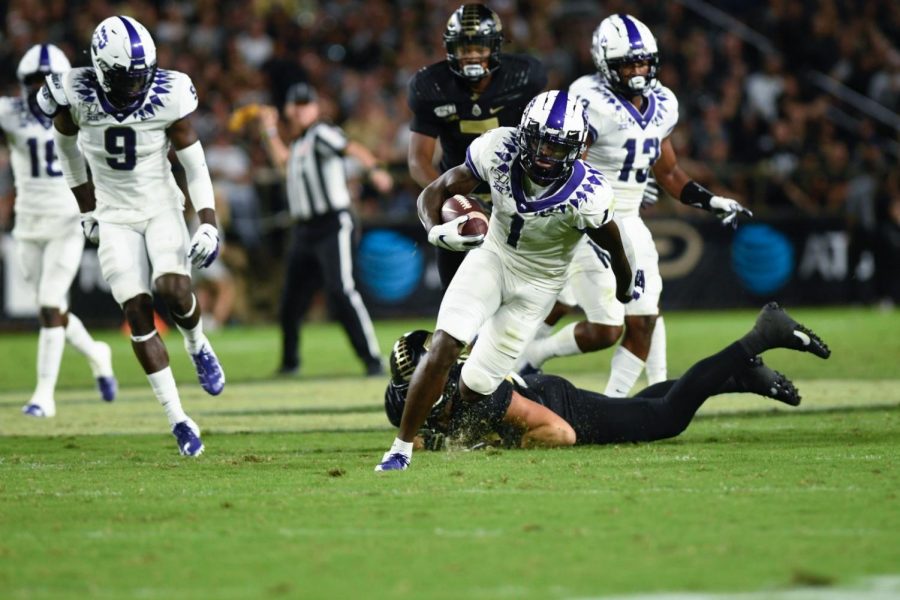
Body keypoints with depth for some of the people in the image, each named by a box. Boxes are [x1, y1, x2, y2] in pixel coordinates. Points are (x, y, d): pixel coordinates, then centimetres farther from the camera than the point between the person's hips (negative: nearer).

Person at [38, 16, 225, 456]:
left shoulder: (167, 97, -17)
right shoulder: (76, 96, -15)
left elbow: (194, 163, -8)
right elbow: (67, 147, 7)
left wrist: (208, 223, -16)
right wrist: (87, 209, 14)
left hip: (162, 208, -1)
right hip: (114, 218, 1)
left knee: (173, 289, -24)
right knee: (137, 313, -8)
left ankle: (197, 346, 12)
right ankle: (177, 420, -2)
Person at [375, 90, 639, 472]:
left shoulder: (587, 196, -30)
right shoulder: (499, 151, -24)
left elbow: (615, 250, -9)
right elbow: (434, 193, -12)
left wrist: (627, 287, 11)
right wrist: (437, 232, -33)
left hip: (537, 284, -1)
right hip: (492, 257, 1)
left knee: (474, 388, -1)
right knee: (444, 348, -20)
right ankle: (401, 448, -5)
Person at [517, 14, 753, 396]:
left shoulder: (662, 105, 6)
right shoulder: (592, 103, -17)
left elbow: (668, 173, 19)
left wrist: (713, 203, 8)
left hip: (630, 224, 7)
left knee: (643, 324, -2)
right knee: (604, 329, -8)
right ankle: (528, 358, 15)